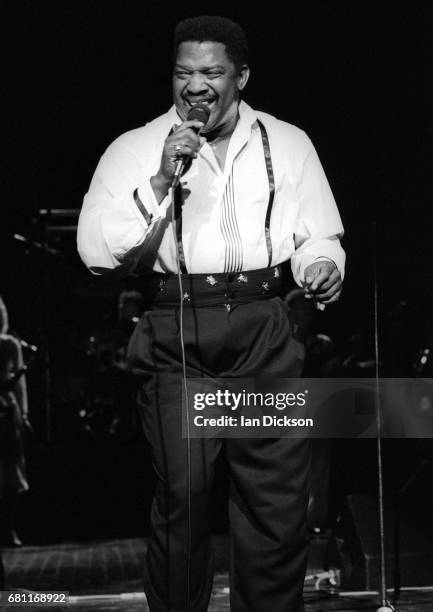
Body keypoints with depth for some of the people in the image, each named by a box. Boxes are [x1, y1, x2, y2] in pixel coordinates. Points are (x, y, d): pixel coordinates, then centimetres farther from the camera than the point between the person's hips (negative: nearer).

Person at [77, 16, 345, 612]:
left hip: (264, 333, 2)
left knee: (278, 492, -2)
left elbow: (317, 238, 15)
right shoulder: (135, 149, 7)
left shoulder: (287, 144, 13)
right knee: (182, 495, -5)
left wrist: (322, 268, -8)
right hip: (174, 333, -1)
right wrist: (162, 180, -12)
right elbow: (97, 251, -3)